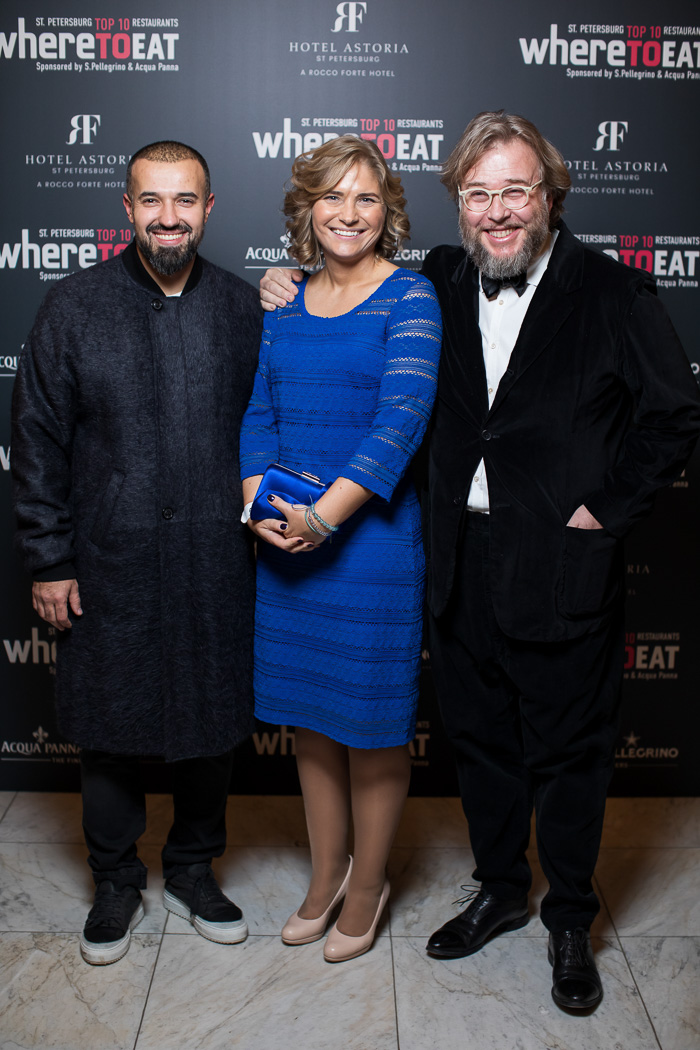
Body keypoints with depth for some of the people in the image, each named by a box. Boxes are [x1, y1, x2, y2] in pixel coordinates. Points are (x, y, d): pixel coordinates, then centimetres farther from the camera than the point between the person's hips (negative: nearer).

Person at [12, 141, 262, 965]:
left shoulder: (243, 309, 3)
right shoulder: (73, 308, -3)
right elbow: (37, 442, -3)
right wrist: (48, 561, -5)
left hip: (214, 565, 2)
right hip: (109, 567, -1)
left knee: (211, 723, 14)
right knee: (109, 730, 12)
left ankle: (193, 869, 37)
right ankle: (116, 881, 35)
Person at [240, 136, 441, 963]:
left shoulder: (409, 297, -7)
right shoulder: (287, 303, 10)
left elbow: (402, 418, -17)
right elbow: (260, 411, 9)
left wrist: (324, 514, -23)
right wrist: (259, 503, -8)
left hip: (372, 533, -5)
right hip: (285, 538, 6)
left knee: (372, 719, 7)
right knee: (307, 714, 16)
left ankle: (367, 885, 29)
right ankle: (325, 871, 36)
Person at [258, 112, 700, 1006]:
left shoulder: (611, 293, -7)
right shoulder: (440, 284, 5)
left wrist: (606, 508, -10)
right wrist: (292, 296, 6)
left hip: (562, 568, -4)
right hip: (462, 563, 4)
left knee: (568, 750, 10)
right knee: (480, 738, 18)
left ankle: (570, 922, 31)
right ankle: (500, 891, 40)